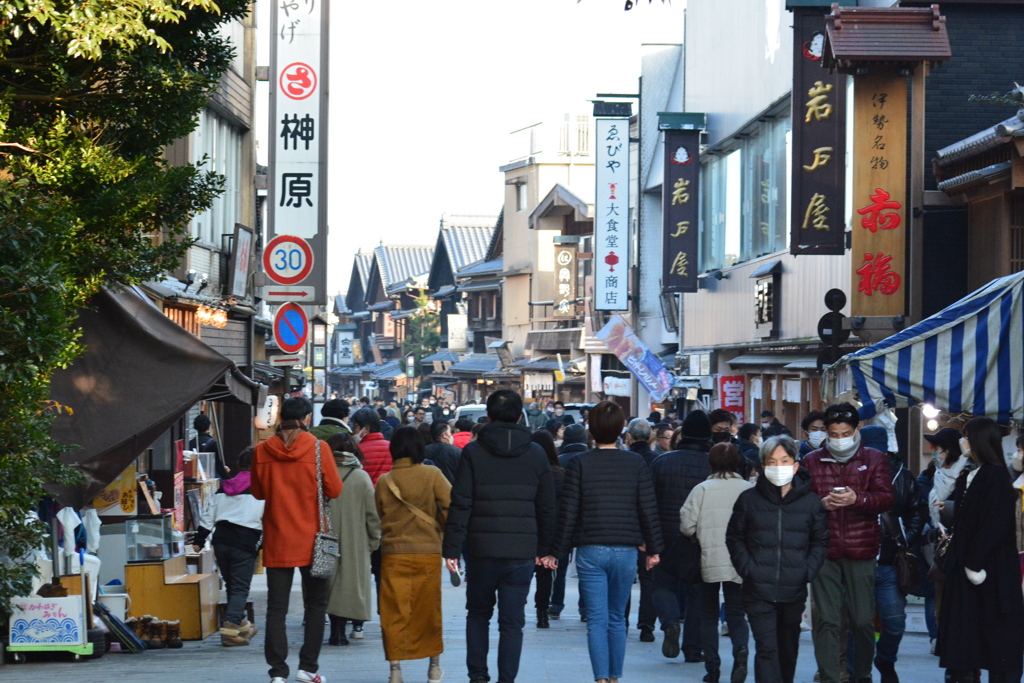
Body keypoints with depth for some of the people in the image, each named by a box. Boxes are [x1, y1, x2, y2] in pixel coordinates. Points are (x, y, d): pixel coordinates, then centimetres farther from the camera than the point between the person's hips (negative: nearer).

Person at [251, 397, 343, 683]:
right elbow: (334, 489, -5)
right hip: (310, 539, -2)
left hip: (276, 540, 2)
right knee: (315, 603, 11)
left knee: (276, 606, 4)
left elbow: (258, 492, 8)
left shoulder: (263, 451, -2)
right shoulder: (317, 448, -9)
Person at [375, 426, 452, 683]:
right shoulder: (432, 475, -7)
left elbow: (379, 517, 7)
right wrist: (441, 528, 8)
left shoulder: (384, 481, -1)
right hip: (428, 551, 0)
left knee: (394, 612, 5)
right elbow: (450, 506, -10)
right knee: (429, 609, 12)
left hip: (393, 553, 0)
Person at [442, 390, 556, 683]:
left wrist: (451, 548, -3)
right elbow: (547, 508, 8)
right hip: (522, 551, 1)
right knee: (512, 621, 4)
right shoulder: (536, 455, 3)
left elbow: (460, 504, -6)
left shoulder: (473, 452, -3)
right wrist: (545, 548, 17)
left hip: (482, 549, -1)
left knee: (478, 613, 17)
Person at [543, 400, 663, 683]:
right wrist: (653, 549, 12)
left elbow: (568, 511, -4)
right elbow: (648, 509, 2)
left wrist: (556, 551, 2)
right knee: (617, 619, 14)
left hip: (590, 552, -2)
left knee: (597, 620, -2)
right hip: (625, 552, 2)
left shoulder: (579, 463, -3)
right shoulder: (636, 463, 1)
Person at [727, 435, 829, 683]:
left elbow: (821, 542, 9)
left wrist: (808, 571, -5)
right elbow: (734, 537, 9)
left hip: (794, 590, 2)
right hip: (759, 590, -2)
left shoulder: (811, 501, 3)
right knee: (766, 648, -11)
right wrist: (747, 568, -4)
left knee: (788, 648, 15)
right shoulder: (749, 499, 3)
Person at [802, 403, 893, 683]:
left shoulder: (874, 459, 8)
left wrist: (857, 499, -21)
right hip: (824, 552, 0)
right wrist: (821, 503, -14)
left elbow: (886, 498, -3)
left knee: (864, 620, 3)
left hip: (861, 553, 0)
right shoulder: (812, 461, 11)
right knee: (826, 620, -2)